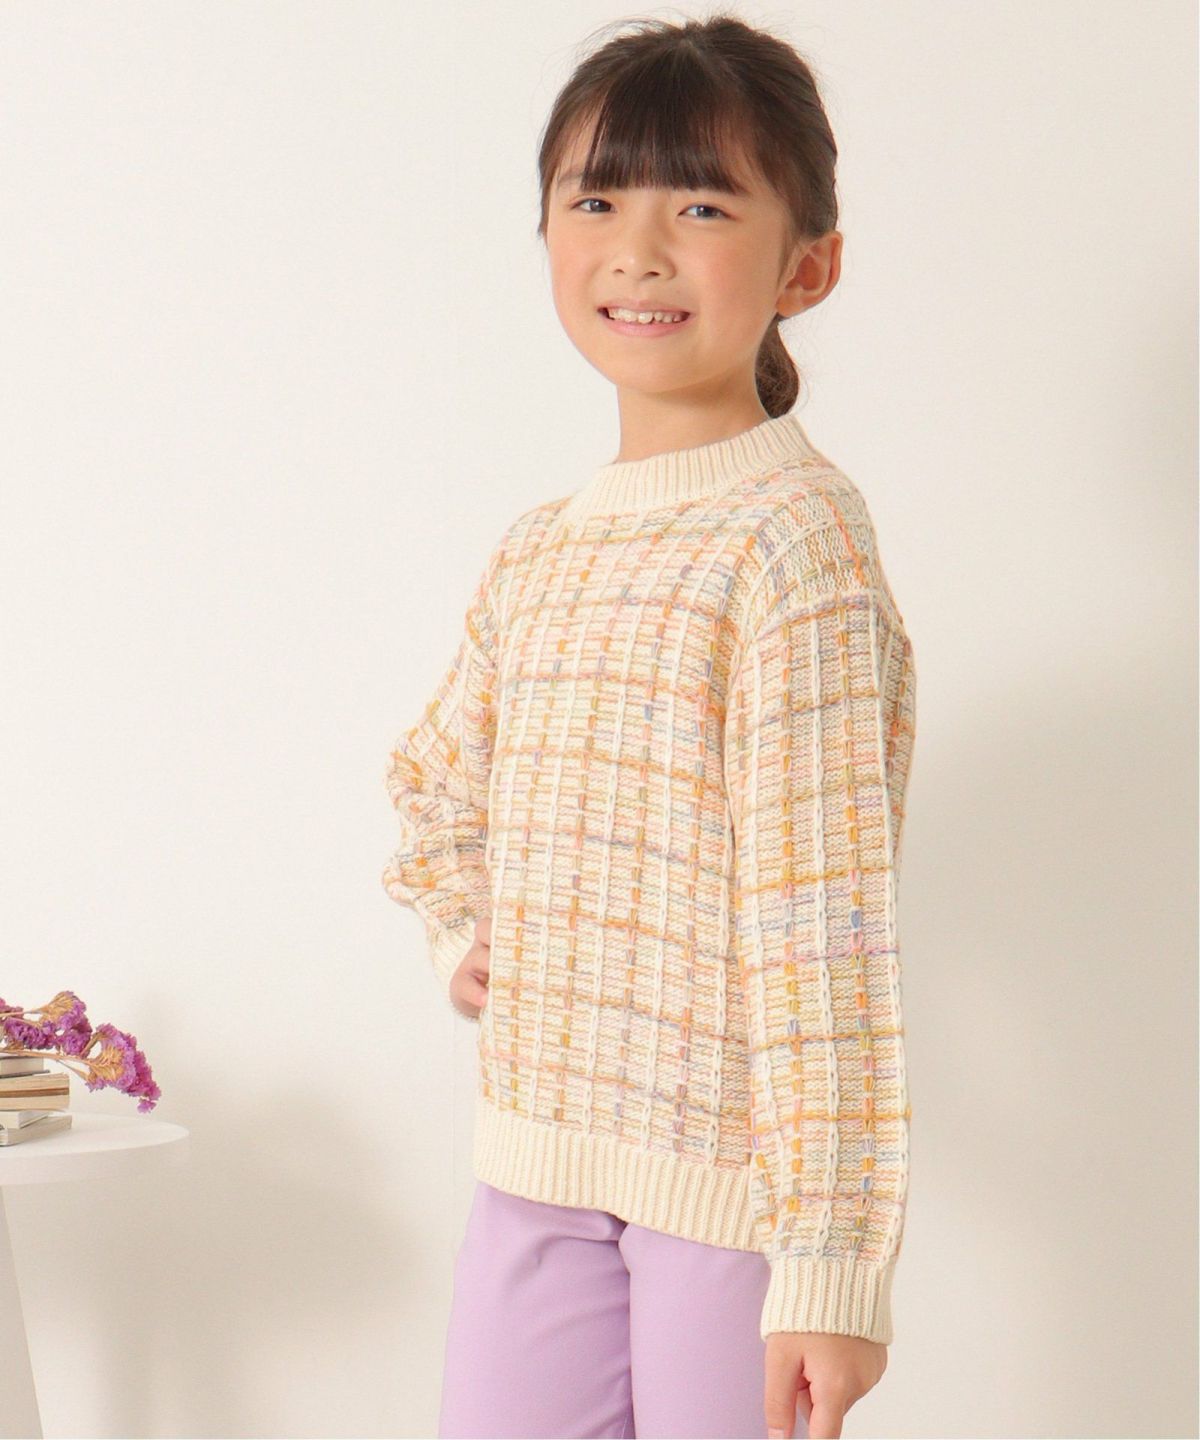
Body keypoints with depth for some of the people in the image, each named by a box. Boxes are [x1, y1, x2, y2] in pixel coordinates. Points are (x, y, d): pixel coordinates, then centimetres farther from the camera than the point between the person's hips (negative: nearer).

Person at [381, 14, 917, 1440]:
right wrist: (471, 946, 13)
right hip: (538, 1156, 7)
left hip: (735, 1171, -7)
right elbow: (437, 784, 30)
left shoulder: (792, 534, -13)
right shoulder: (536, 551, 10)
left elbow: (825, 916, -18)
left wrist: (829, 1254, -20)